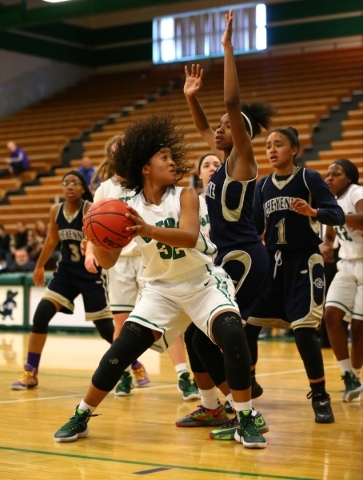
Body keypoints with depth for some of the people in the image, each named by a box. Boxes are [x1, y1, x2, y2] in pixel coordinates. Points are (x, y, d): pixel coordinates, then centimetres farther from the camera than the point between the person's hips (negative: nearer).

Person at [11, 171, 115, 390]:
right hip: (66, 271, 5)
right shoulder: (56, 210, -1)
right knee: (41, 315, -10)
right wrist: (39, 266, 24)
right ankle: (30, 373, -1)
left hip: (91, 273, -5)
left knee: (107, 329, -3)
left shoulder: (90, 209, -17)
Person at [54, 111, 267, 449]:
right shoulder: (130, 209, -9)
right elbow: (108, 261, -11)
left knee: (232, 334, -26)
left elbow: (190, 236, -35)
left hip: (204, 282, -2)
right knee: (123, 347, -9)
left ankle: (245, 420, -13)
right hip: (161, 288, 2)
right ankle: (81, 416, 9)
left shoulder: (185, 196, -15)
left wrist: (149, 230, -51)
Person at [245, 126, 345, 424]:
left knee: (303, 329, -13)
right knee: (246, 325, 3)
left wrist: (312, 212, -30)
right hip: (271, 262, 6)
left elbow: (338, 215, -13)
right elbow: (255, 227, 14)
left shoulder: (309, 178, -6)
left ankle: (320, 398, 0)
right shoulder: (263, 186, 9)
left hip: (303, 262, -6)